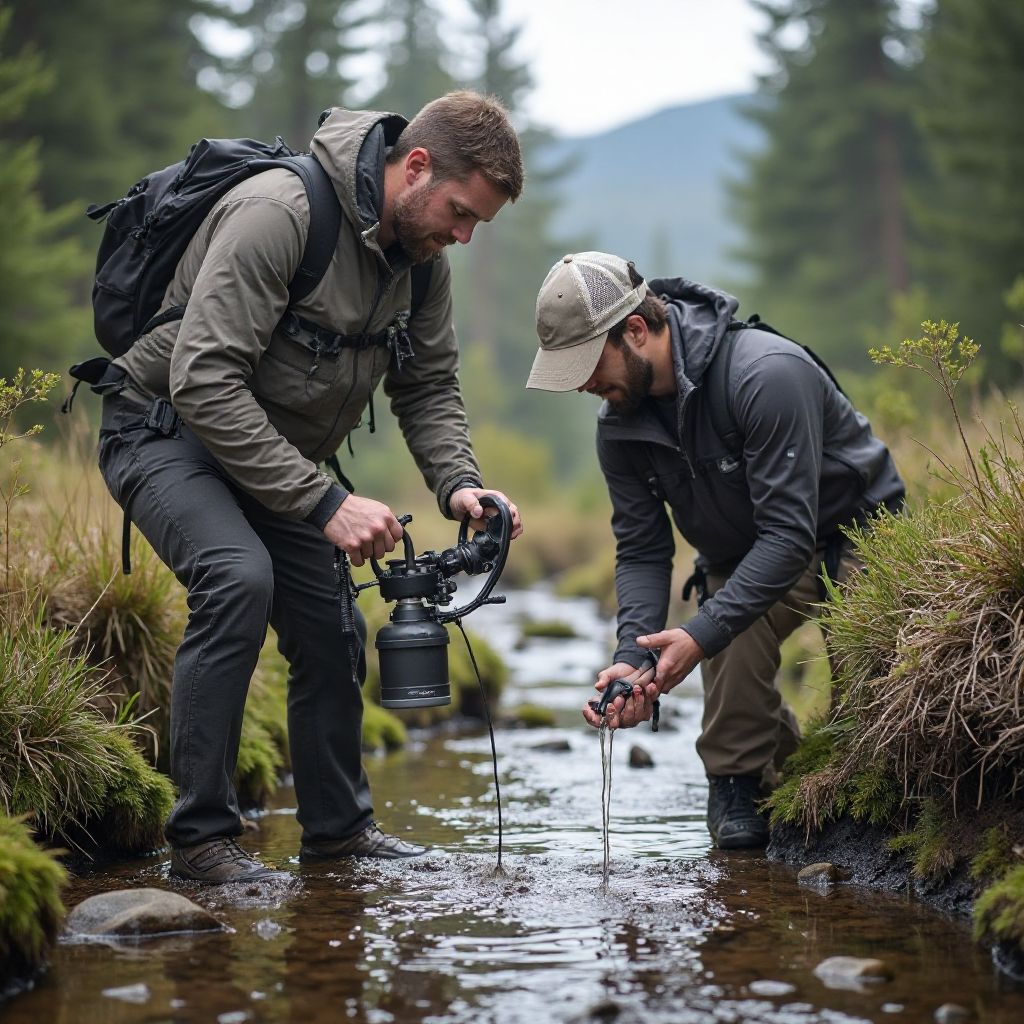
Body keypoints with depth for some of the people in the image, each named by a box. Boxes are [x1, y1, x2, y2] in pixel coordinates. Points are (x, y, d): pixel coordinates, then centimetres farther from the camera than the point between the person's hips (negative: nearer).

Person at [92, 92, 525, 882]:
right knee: (239, 577, -30)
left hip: (273, 453, 8)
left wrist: (458, 484, -16)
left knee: (331, 627, 5)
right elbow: (202, 381, -35)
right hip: (164, 429, -8)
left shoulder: (422, 259, -4)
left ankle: (337, 825, 27)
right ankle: (201, 835, -21)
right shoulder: (278, 214, -31)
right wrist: (324, 502, -36)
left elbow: (429, 386, 6)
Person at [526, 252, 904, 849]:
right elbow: (641, 552, -8)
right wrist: (633, 656, -26)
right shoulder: (619, 424, -11)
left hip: (850, 532, -5)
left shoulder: (767, 374, -33)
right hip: (744, 555, 5)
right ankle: (741, 781, 2)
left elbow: (790, 534, -34)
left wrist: (703, 633, -40)